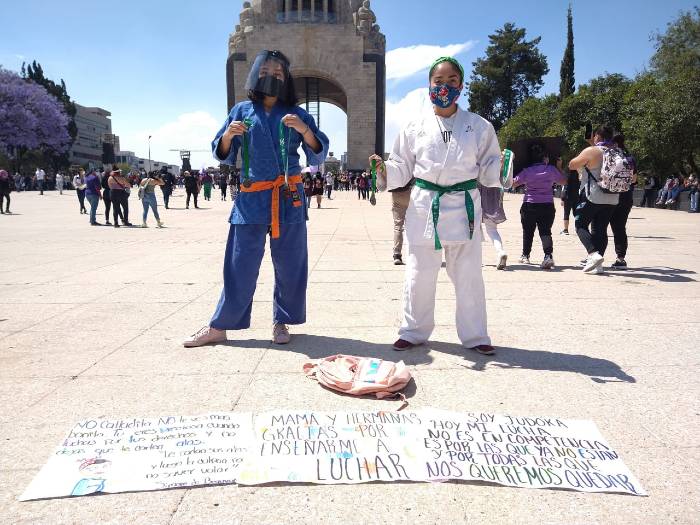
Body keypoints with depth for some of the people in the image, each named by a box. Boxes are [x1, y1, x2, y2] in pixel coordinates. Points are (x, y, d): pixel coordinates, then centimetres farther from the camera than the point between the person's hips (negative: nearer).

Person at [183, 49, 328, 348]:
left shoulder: (296, 114, 8)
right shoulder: (242, 110, 10)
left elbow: (318, 156, 2)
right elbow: (222, 155, 12)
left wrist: (304, 130, -16)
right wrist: (228, 135, -10)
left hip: (288, 199, 0)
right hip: (251, 198, 0)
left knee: (289, 264, 4)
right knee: (240, 264, 0)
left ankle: (281, 322, 19)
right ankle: (220, 326, 10)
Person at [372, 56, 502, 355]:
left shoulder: (479, 126, 2)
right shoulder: (416, 126, 3)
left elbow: (488, 168, 6)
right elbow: (403, 168, 6)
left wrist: (500, 171, -15)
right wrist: (385, 172, -13)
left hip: (463, 207, 0)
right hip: (424, 206, 0)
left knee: (468, 275, 7)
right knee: (419, 274, 7)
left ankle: (474, 335, 23)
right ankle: (414, 331, 25)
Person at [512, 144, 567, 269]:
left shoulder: (527, 171, -6)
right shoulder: (552, 170, 0)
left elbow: (513, 184, -2)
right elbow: (564, 181, 15)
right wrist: (559, 167, 27)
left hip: (529, 205, 0)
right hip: (547, 205, 1)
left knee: (528, 231, 15)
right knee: (545, 231, -2)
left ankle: (525, 256, 27)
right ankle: (548, 255, -22)